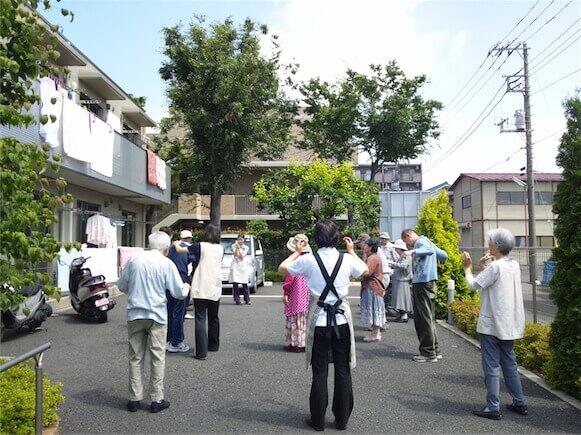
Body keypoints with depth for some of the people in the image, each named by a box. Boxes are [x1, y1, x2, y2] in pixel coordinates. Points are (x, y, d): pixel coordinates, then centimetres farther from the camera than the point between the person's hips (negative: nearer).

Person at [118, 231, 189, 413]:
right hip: (157, 316, -3)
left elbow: (122, 286, 11)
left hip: (135, 315, 3)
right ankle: (157, 400, 11)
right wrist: (186, 287, 16)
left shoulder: (134, 260, 1)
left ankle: (135, 398, 17)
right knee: (157, 358, 6)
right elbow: (179, 293, -5)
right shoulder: (167, 264, -7)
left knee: (136, 357, 11)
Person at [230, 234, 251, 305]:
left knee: (244, 284, -4)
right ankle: (237, 300, 1)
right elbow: (236, 255, -5)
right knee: (235, 284, -5)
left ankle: (247, 300, 3)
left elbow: (242, 257, -4)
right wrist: (237, 247, -6)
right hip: (235, 266, 0)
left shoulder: (245, 248, 8)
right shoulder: (234, 246, 9)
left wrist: (239, 247, -4)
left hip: (243, 267, 0)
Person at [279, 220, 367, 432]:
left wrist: (297, 252, 21)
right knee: (343, 371, 12)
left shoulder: (308, 260, -9)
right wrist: (352, 251, 29)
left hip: (318, 323, -1)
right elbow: (365, 270, 18)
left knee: (319, 372, 8)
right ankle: (342, 419, 22)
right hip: (342, 321, 1)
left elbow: (282, 268, 7)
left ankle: (318, 420, 19)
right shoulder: (347, 259, -4)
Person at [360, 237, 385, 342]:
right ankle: (376, 332, 20)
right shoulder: (375, 257, 18)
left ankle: (375, 334, 0)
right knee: (375, 310, 14)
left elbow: (366, 272, -26)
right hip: (374, 287, 11)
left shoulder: (372, 258, -17)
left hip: (372, 287, -11)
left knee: (374, 309, -5)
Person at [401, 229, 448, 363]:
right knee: (428, 318, 16)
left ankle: (429, 353, -1)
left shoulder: (420, 241, -7)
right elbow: (444, 255, 26)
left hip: (423, 283, -10)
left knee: (425, 318, -6)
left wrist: (413, 251, -45)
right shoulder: (427, 241, 21)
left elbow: (429, 250, -29)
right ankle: (435, 350, 22)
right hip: (429, 282, 10)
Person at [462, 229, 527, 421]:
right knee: (509, 364, 18)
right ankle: (519, 403, 24)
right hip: (510, 324, 8)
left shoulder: (495, 267, -18)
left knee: (491, 367, -1)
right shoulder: (514, 265, 7)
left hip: (492, 325, -8)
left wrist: (467, 267, 0)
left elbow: (474, 284, -15)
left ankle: (493, 408, 4)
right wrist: (489, 264, 12)